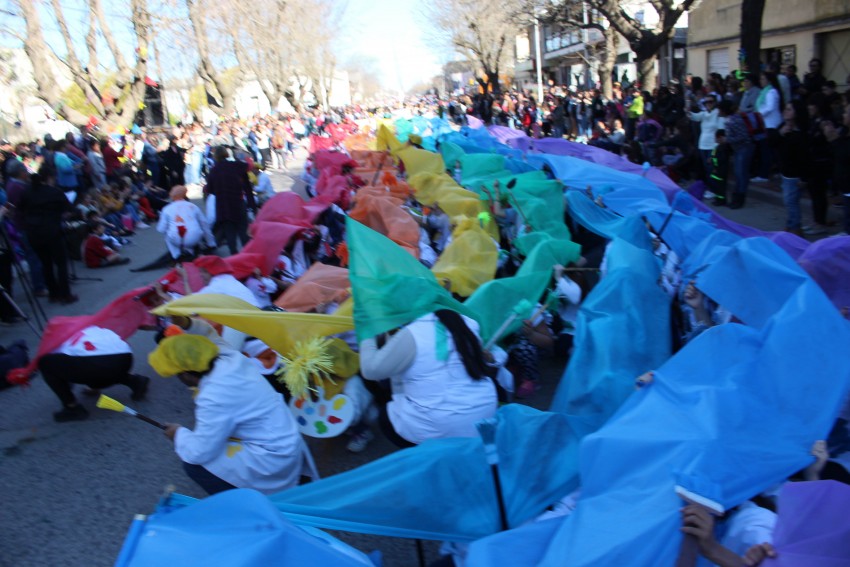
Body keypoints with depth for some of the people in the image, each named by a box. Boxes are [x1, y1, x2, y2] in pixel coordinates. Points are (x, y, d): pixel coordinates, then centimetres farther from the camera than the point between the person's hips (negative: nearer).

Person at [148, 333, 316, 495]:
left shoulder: (214, 398, -27)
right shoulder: (229, 359, -5)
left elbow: (198, 453, -17)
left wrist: (179, 434, 1)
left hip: (271, 464, -9)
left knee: (193, 463, -2)